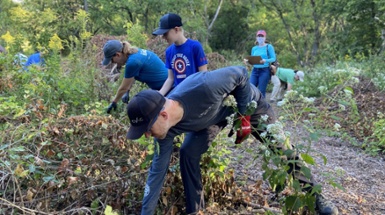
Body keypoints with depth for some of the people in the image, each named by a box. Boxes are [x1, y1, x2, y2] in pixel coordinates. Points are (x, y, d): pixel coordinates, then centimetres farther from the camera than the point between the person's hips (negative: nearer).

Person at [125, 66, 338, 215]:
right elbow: (158, 169, -16)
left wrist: (243, 114, -20)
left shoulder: (204, 87, -47)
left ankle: (314, 197, 26)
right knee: (187, 154, -11)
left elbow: (241, 74, -27)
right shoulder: (166, 130, -28)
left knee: (281, 148, 5)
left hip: (247, 102, -3)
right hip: (213, 113, 4)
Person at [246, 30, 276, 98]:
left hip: (265, 71, -4)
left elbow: (273, 58, -5)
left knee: (261, 91, -4)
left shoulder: (269, 47, 1)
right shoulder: (254, 48, 14)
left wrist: (265, 60, -23)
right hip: (255, 70, 4)